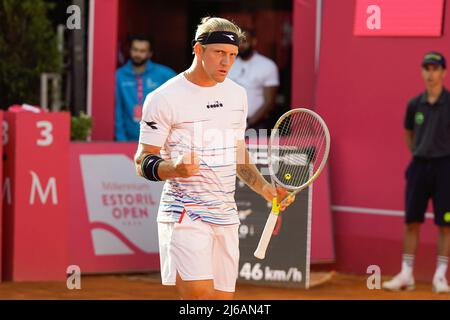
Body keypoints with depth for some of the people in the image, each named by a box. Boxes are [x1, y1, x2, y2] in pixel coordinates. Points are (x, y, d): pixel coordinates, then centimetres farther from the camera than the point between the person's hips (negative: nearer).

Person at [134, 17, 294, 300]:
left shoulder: (237, 93, 13)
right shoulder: (164, 98, -7)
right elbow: (143, 162, -6)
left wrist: (265, 188, 11)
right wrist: (175, 168, -27)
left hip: (226, 216, 7)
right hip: (185, 214, -7)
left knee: (223, 298, 4)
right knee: (200, 295, -21)